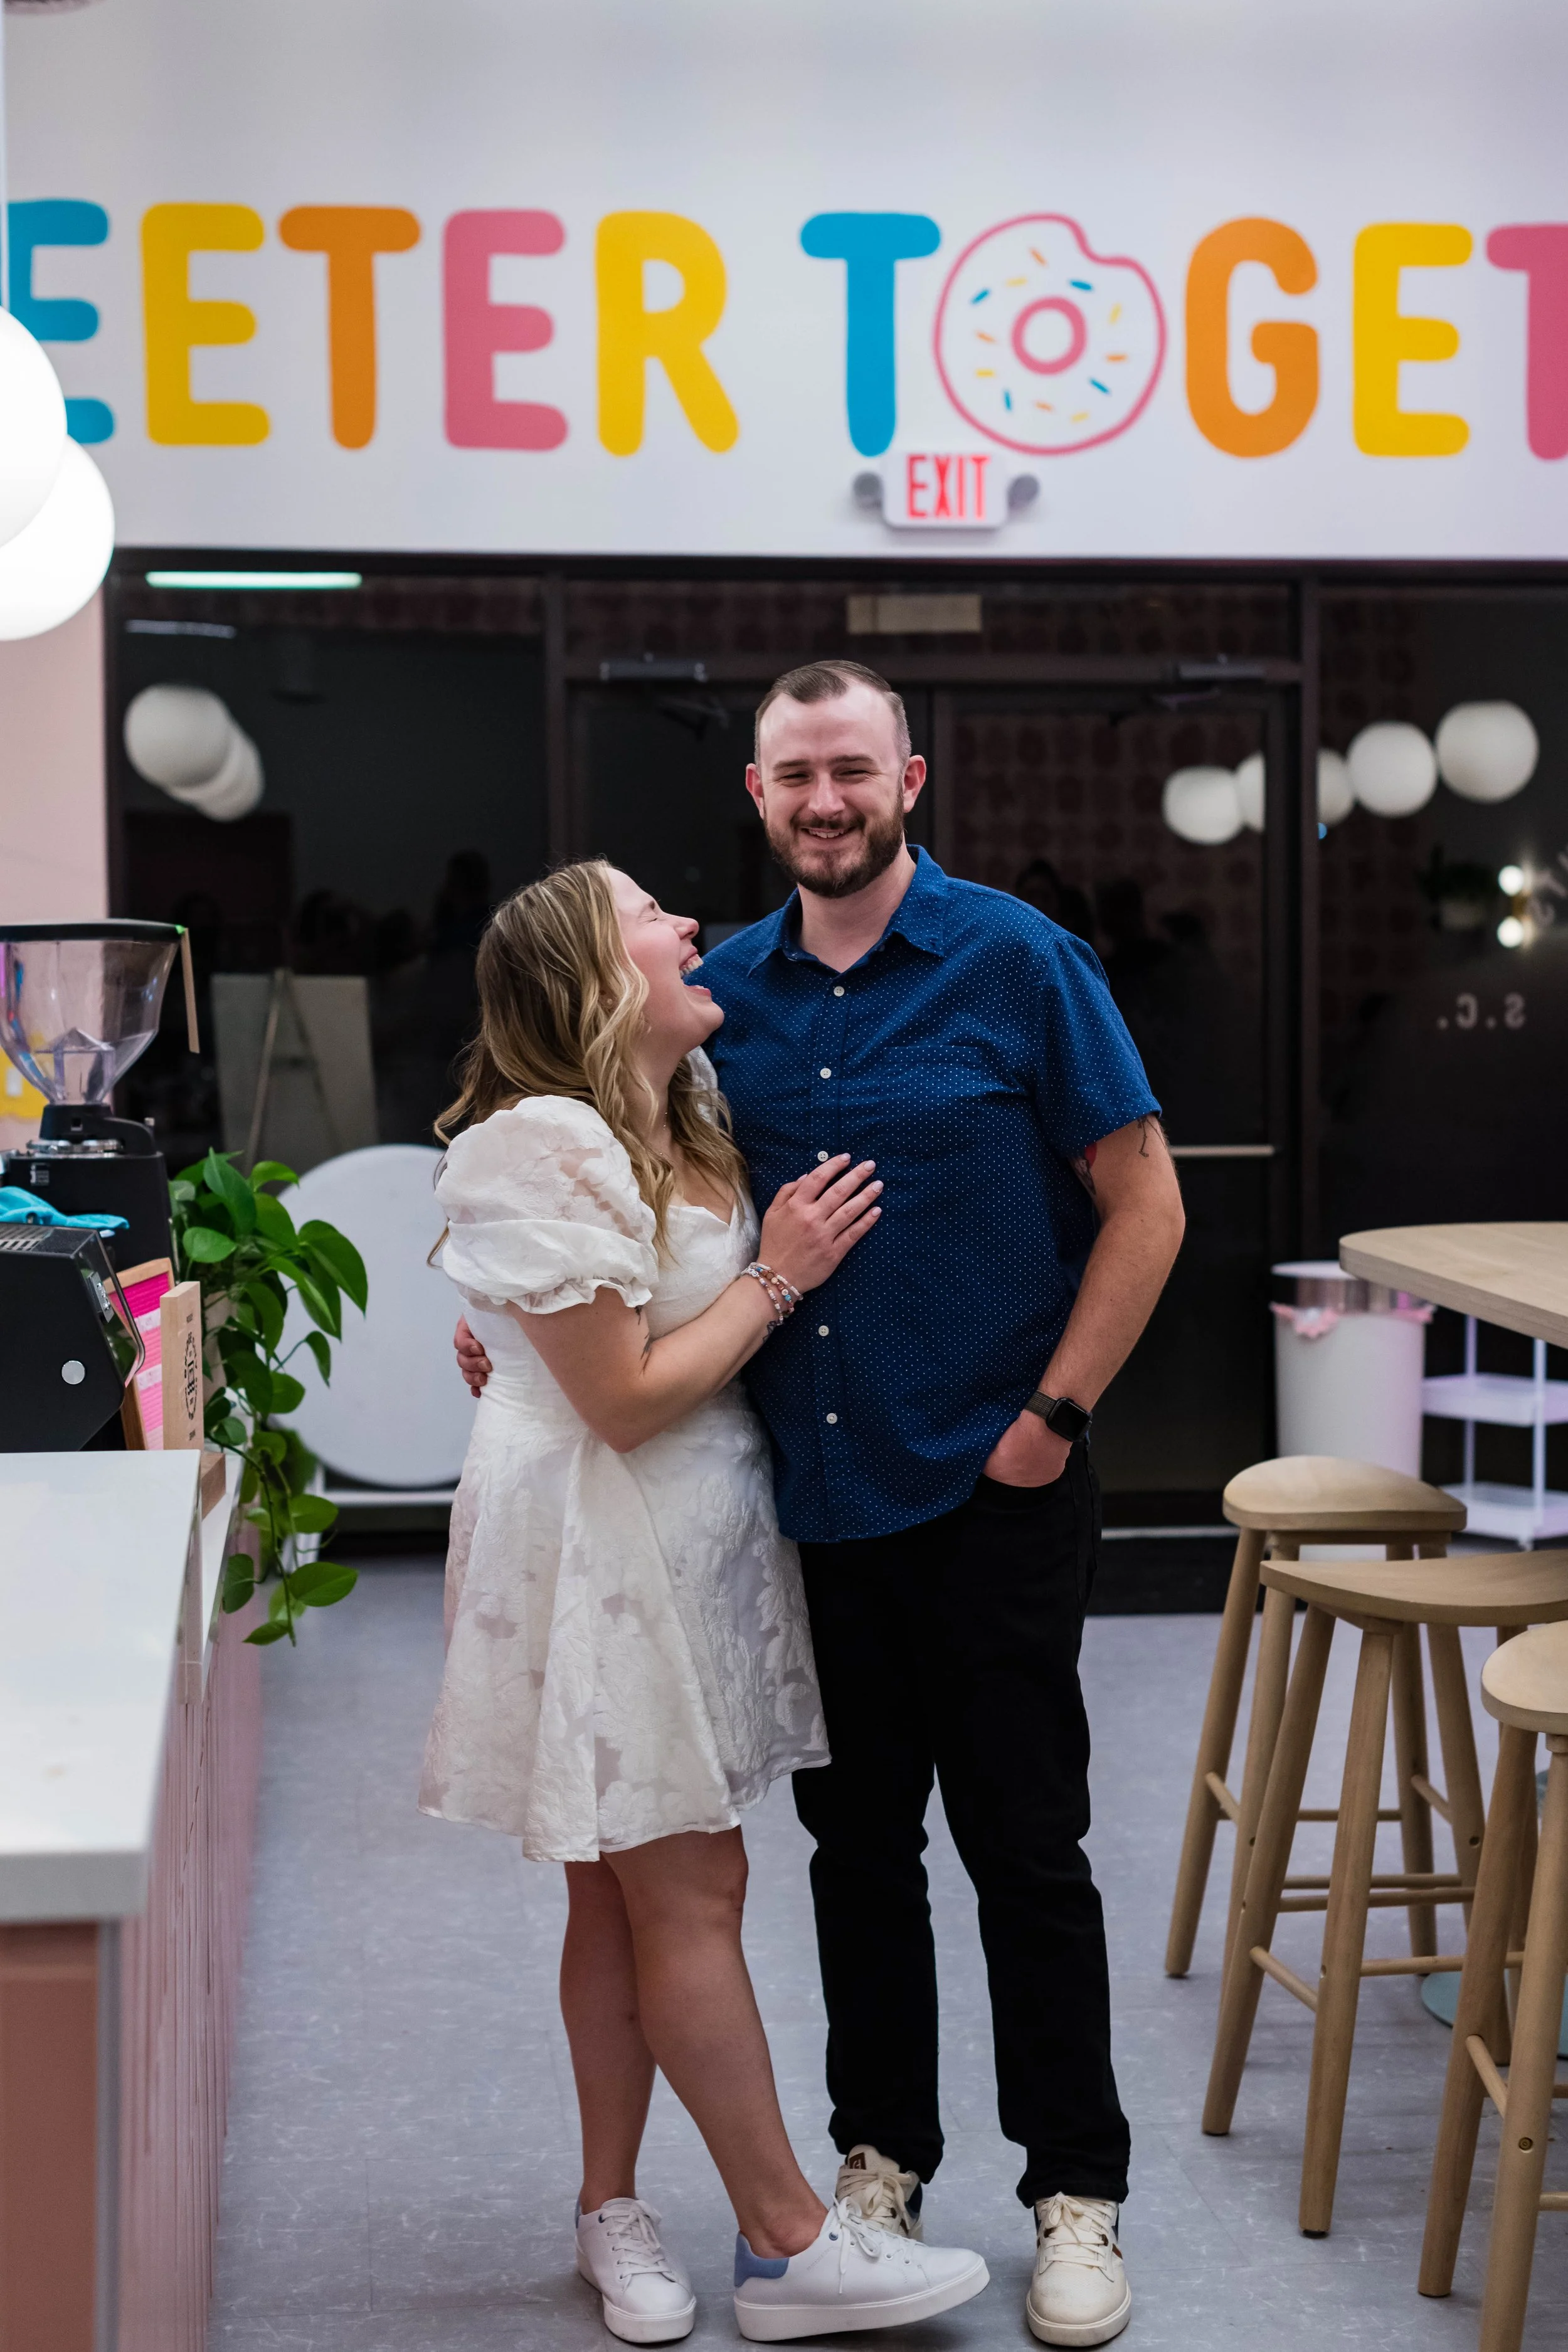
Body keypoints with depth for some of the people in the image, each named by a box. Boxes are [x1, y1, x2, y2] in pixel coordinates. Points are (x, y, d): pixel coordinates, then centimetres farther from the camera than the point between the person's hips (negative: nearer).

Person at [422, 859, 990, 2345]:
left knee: (627, 1893, 15)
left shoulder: (682, 1120, 10)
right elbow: (627, 1399, -20)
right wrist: (779, 1276, -12)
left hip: (695, 1534, 9)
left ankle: (612, 2211, 25)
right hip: (599, 1543, -9)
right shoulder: (542, 1150, -19)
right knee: (690, 1890, -2)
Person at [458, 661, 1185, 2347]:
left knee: (1024, 1844, 3)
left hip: (989, 1492, -4)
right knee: (857, 1840, 14)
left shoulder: (1016, 961, -6)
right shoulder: (723, 992, 6)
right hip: (809, 1493, 4)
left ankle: (1077, 2191, 17)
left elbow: (1142, 1202, -5)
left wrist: (1057, 1411, -10)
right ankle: (881, 2152, 30)